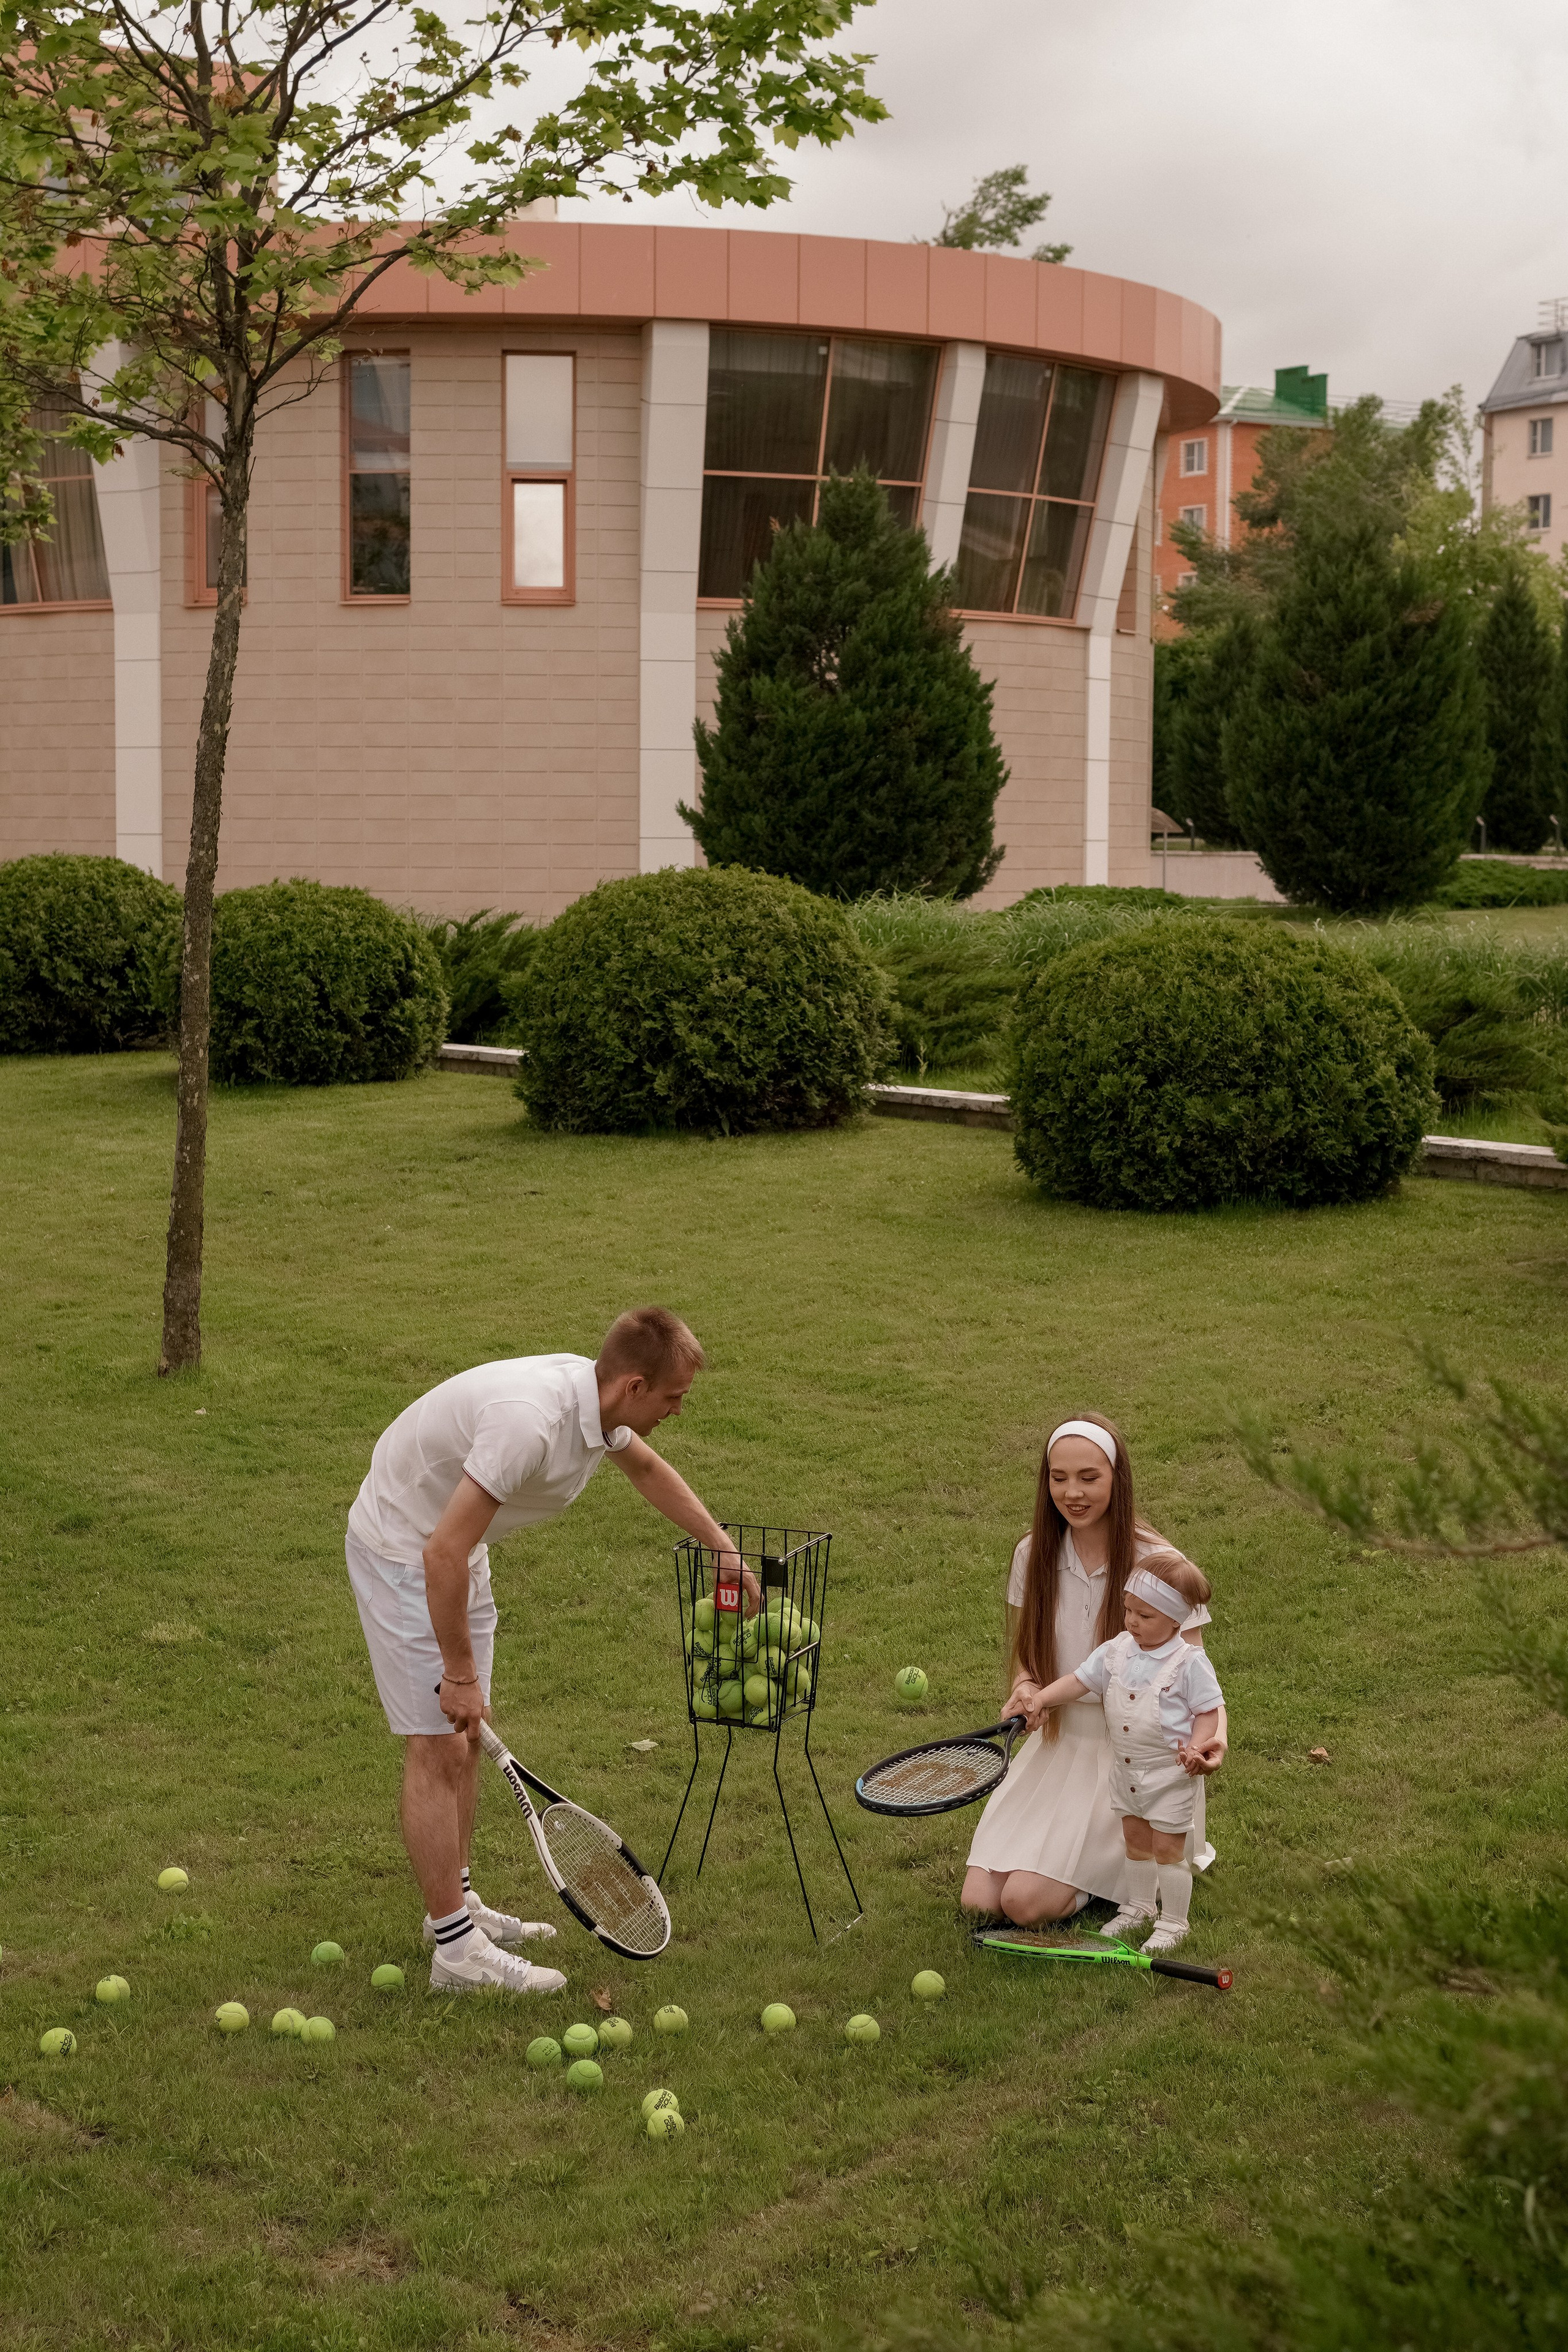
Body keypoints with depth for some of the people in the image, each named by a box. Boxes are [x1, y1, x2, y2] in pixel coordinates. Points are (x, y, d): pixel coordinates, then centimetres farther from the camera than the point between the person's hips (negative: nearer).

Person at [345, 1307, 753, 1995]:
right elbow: (443, 1555, -33)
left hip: (458, 1550, 9)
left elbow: (648, 1467, 18)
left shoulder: (597, 1402, -7)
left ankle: (455, 1904, 29)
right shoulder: (530, 1421, -36)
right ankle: (456, 1951, -4)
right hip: (401, 1547, -9)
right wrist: (459, 1673, -24)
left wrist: (725, 1551, 20)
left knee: (466, 1738, 16)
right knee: (436, 1747, -8)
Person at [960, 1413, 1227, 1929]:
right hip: (1057, 1743, 5)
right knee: (979, 1900, -8)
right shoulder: (1034, 1555, -1)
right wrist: (1025, 1687, -11)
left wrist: (1211, 1736, -35)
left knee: (1027, 1903, -19)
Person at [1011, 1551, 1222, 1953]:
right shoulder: (1116, 1651, -1)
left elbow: (1209, 1710, -13)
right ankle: (1138, 1907, 37)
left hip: (1168, 1773, -6)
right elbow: (1079, 1680, 4)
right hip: (1125, 1768, 6)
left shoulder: (1189, 1662, -17)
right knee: (1135, 1842, 19)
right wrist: (1040, 1698, -7)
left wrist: (1196, 1746, -27)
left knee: (1167, 1849, 1)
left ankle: (1173, 1923, 16)